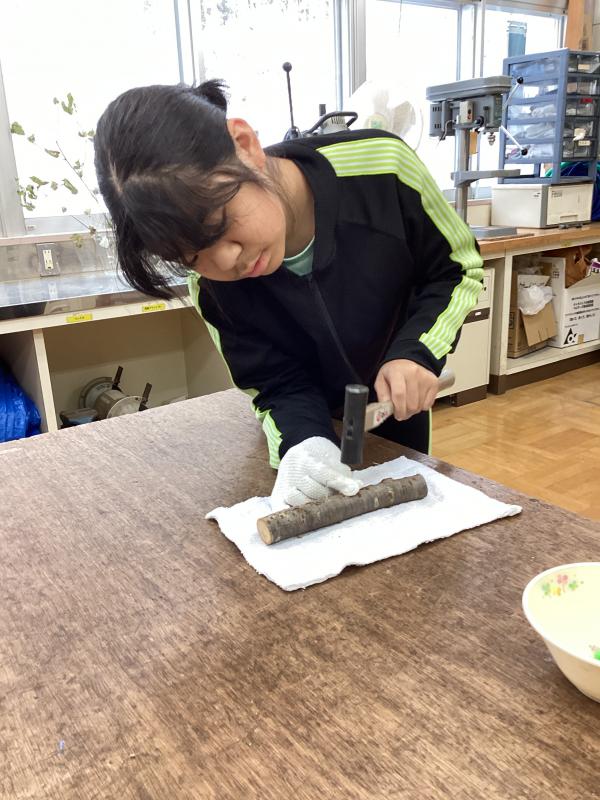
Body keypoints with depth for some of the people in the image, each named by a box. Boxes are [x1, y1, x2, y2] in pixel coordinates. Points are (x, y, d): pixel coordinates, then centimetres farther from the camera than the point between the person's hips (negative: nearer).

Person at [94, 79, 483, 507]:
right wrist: (302, 442, -41)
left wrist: (417, 352, -33)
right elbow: (279, 386, -19)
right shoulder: (213, 285, -28)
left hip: (399, 411, 1)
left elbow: (459, 269, -17)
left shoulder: (381, 164, -32)